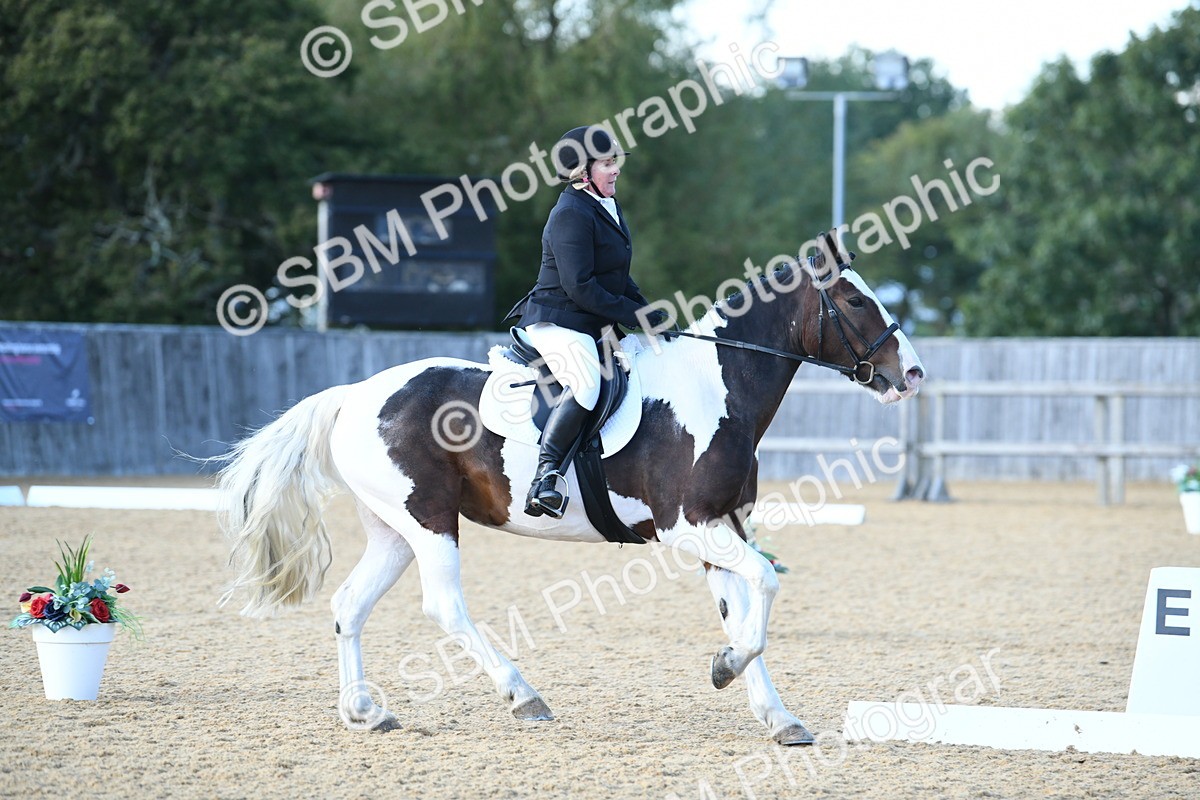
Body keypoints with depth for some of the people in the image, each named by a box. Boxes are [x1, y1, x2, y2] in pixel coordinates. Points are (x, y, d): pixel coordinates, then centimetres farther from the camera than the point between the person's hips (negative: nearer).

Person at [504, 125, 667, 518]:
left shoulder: (606, 207, 16)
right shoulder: (572, 214, -15)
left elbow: (617, 278, 24)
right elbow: (579, 286, -21)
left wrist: (650, 313, 11)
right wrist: (637, 317, -19)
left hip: (591, 325, 11)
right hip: (558, 321, -11)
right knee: (586, 384, -34)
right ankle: (545, 476, -40)